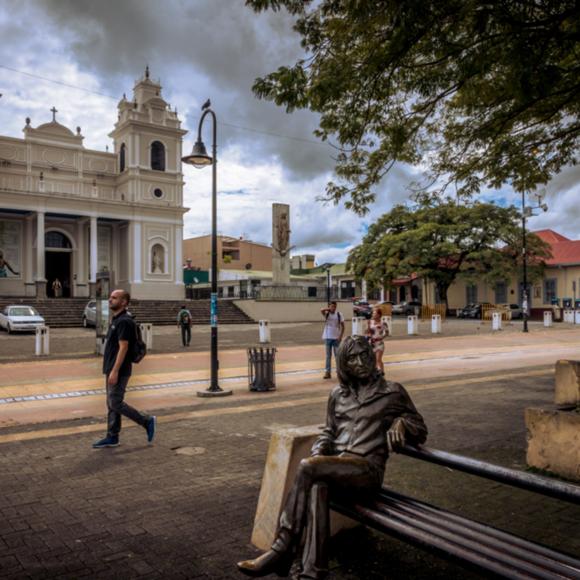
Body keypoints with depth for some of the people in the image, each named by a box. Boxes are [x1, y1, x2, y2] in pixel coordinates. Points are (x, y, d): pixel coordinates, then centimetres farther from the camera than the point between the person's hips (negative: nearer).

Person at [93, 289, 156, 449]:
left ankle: (147, 420, 4)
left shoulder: (124, 321, -18)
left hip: (118, 371, -10)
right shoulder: (116, 320, 14)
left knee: (116, 404, -6)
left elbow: (123, 348, -22)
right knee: (111, 404, 11)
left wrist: (115, 371, -24)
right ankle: (112, 437, 16)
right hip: (112, 369, 10)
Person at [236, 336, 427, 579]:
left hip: (367, 470, -3)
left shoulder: (392, 392, 8)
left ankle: (281, 552, -25)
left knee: (307, 468, -30)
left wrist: (401, 422, -7)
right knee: (317, 485, -35)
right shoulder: (338, 394, 18)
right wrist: (318, 453, 1)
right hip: (334, 468, 4)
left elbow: (421, 430, 15)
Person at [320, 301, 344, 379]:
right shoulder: (326, 314, -2)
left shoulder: (339, 314, -2)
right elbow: (322, 311, -25)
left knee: (337, 355, 7)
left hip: (336, 337, 0)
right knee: (328, 355, 5)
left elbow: (342, 326, 0)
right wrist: (328, 309, -15)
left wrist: (340, 336, -7)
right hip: (328, 337, 0)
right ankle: (327, 372, 7)